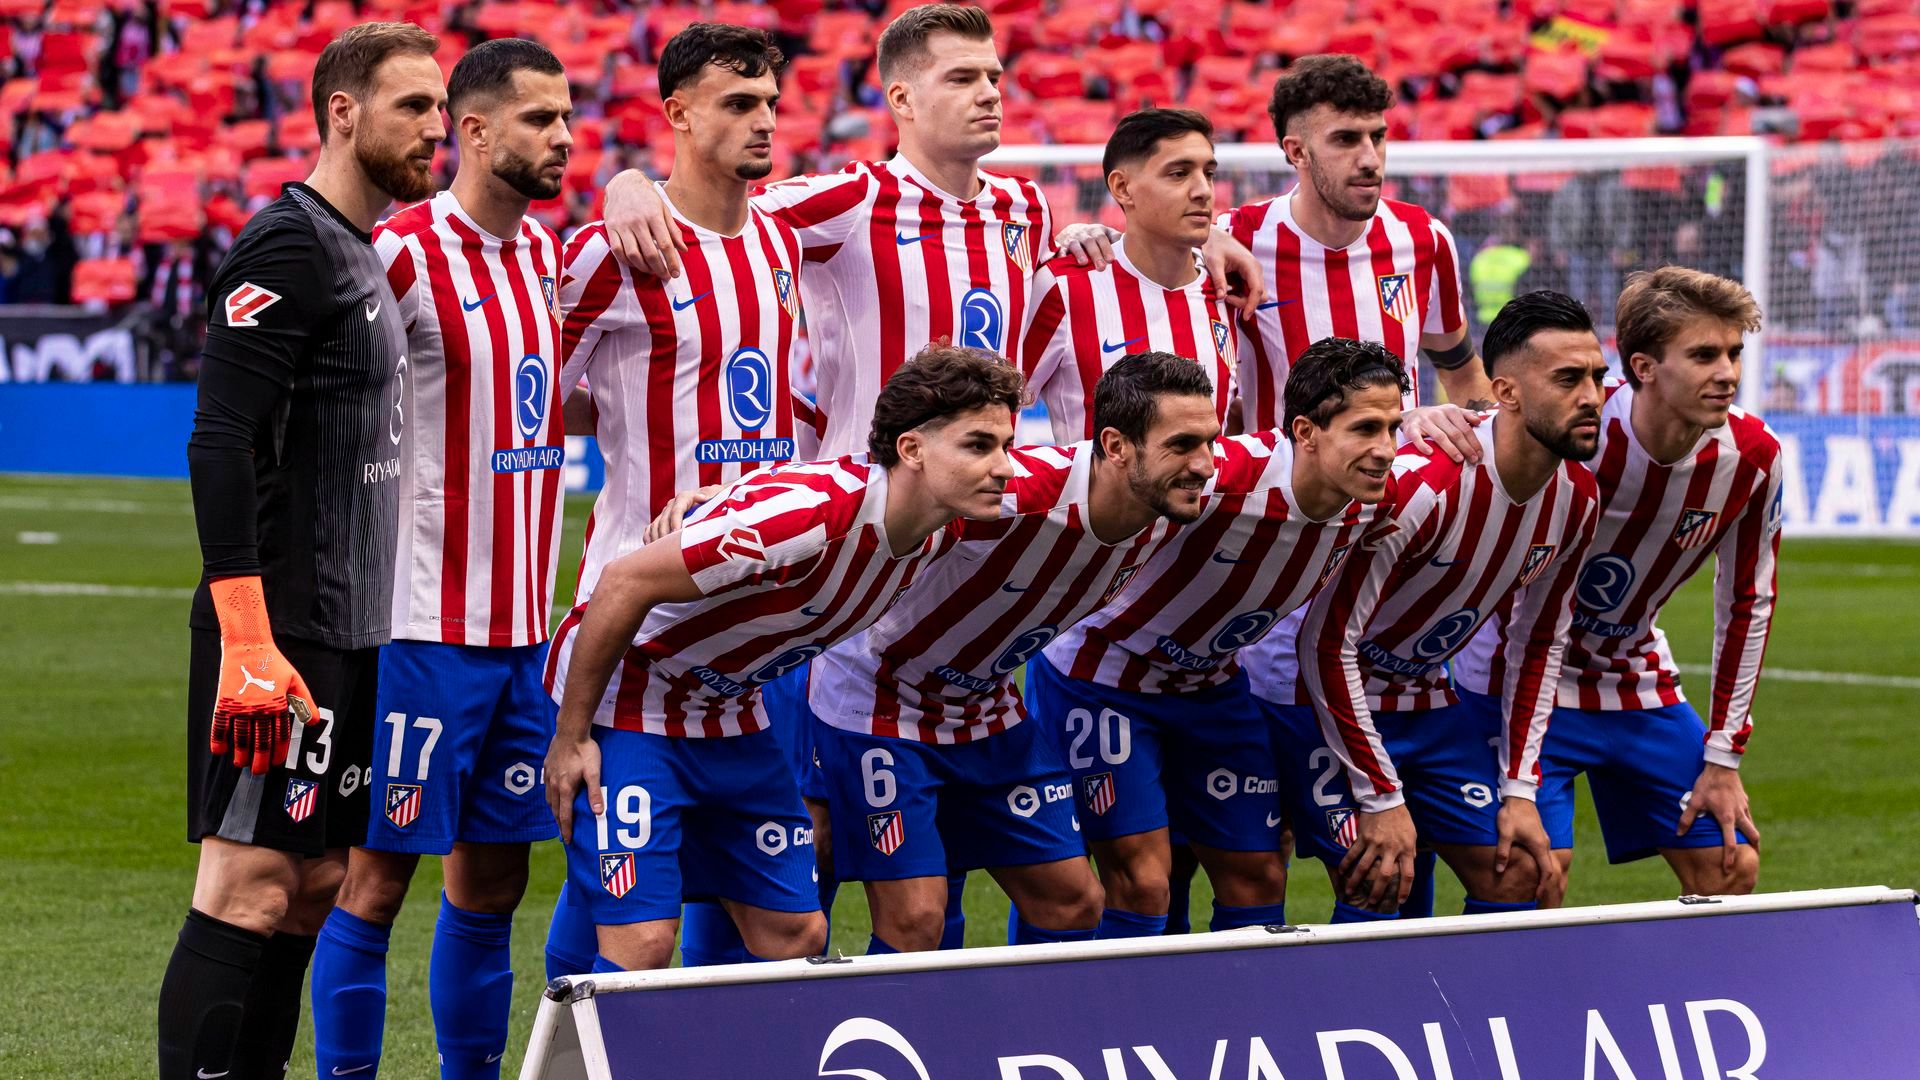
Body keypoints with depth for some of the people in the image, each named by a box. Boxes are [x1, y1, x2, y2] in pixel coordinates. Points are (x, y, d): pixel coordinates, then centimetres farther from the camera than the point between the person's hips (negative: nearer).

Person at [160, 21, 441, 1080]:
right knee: (249, 888, -10)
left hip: (351, 635, 10)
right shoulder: (287, 248, -12)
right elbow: (219, 445, -20)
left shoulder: (363, 256, 18)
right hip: (280, 637, -10)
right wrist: (245, 642, -25)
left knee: (314, 886, 10)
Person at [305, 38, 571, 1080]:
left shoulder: (542, 250, 13)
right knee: (378, 877, -3)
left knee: (492, 877, 11)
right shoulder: (404, 252, -11)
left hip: (521, 626, 8)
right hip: (425, 629, -7)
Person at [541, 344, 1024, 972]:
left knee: (796, 933, 3)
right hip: (626, 702, -8)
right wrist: (571, 738, -21)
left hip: (732, 713, 8)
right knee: (643, 941, -16)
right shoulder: (806, 513, -34)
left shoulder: (939, 533, -9)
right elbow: (623, 583, -27)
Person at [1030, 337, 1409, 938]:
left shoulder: (1364, 511, -13)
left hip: (1211, 683, 7)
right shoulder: (1221, 480, -36)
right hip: (1100, 677, -7)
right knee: (1141, 883, -12)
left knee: (1259, 877, 5)